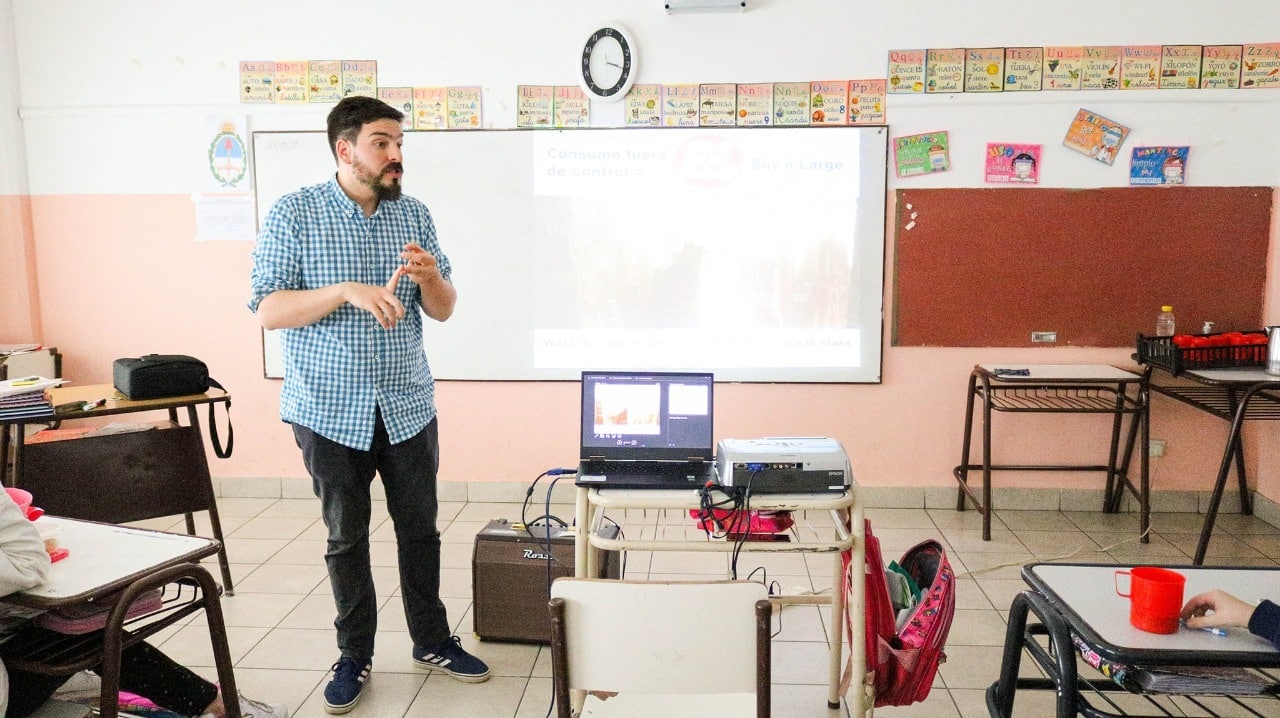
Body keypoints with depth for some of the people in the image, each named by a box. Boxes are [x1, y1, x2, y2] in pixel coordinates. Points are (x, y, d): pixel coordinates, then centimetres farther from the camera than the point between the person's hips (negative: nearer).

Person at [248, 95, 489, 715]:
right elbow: (268, 309, -11)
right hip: (331, 408, -3)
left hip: (407, 404, 3)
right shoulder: (294, 213, -6)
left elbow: (443, 310, 7)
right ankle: (355, 655, 26)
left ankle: (432, 641, 29)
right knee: (346, 538, 9)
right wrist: (349, 290, -23)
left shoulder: (414, 215, 5)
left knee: (420, 528, 12)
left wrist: (430, 277, -16)